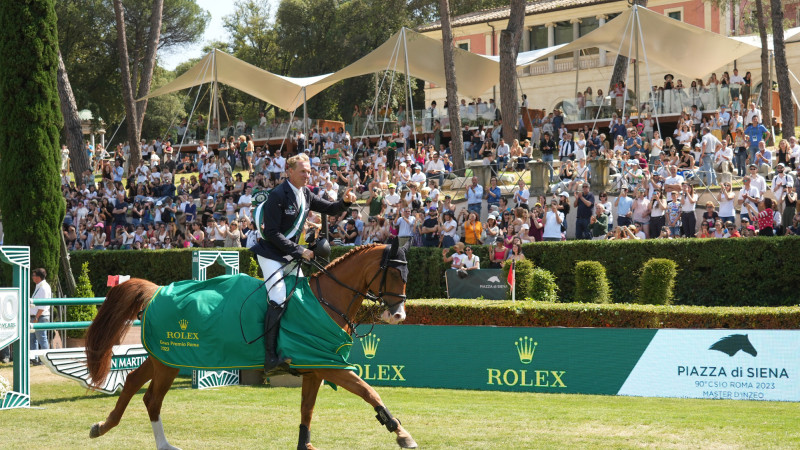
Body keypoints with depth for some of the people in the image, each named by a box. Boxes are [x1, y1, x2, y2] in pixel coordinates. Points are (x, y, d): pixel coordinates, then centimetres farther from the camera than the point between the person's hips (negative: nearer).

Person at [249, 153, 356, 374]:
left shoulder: (306, 194, 7)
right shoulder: (278, 195, -18)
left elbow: (330, 209, 17)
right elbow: (272, 232, -20)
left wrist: (345, 201, -5)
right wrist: (299, 251, -20)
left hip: (291, 255, 9)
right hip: (271, 254, -9)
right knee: (279, 299, -23)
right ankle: (270, 357, -27)